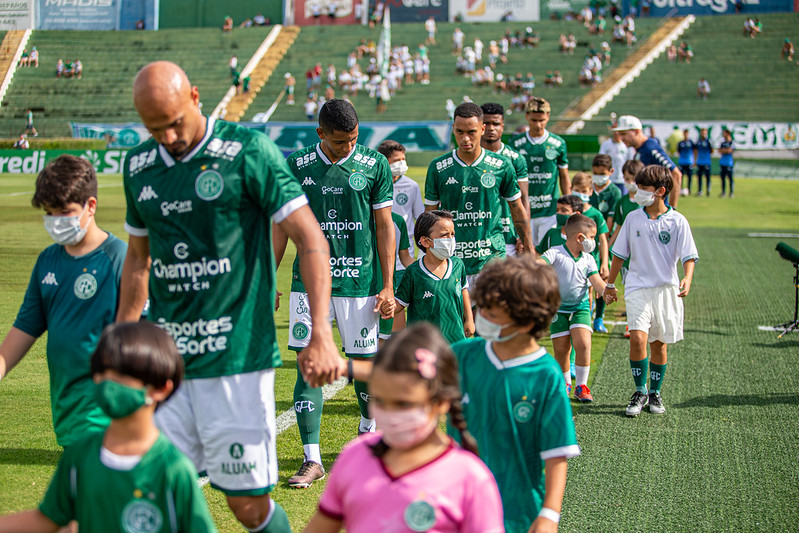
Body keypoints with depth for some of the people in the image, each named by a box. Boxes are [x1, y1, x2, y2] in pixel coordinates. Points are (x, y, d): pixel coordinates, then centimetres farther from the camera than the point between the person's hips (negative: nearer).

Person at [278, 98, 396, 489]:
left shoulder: (374, 166, 0)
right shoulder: (297, 166, 2)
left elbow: (385, 227, 3)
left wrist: (388, 286, -2)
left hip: (360, 281, 0)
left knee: (364, 362, 6)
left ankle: (368, 431, 36)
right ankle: (312, 460, 1)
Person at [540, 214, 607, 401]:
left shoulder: (588, 259, 4)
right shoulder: (555, 253, -10)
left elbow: (596, 281, -4)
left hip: (580, 307, 3)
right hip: (558, 307, -3)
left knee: (583, 343, -15)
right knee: (561, 349, -1)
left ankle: (582, 386, -2)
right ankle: (565, 383, 24)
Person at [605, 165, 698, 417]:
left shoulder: (677, 221, -3)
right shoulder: (633, 218, 3)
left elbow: (689, 256, -6)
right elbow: (619, 253, 12)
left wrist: (687, 278, -25)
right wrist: (610, 285, 16)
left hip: (666, 289, 0)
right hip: (638, 287, 0)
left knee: (659, 343, 7)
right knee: (638, 338, -16)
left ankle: (655, 393, 25)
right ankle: (640, 392, 1)